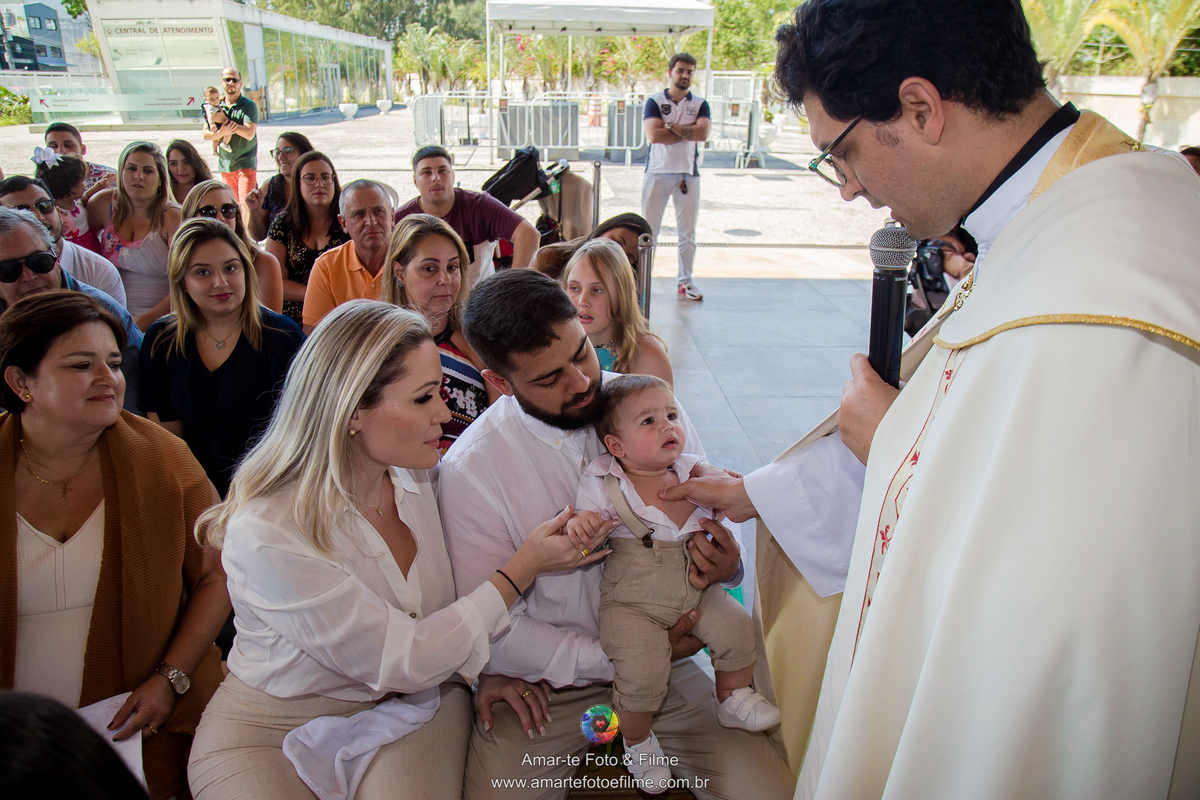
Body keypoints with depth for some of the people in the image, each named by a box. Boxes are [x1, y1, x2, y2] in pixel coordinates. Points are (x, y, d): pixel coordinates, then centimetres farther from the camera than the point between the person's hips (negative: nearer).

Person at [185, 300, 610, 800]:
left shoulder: (420, 474, -8)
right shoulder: (265, 534, -27)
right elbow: (405, 662, -23)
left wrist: (488, 668, -8)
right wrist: (522, 569, -19)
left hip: (415, 703, 4)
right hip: (272, 730, -3)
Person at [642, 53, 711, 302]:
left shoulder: (700, 104, 9)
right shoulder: (654, 101, 3)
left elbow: (703, 134, -10)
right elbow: (653, 135, -13)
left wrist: (671, 126, -10)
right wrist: (689, 131, -8)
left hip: (688, 174, 2)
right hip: (658, 172, -2)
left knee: (687, 232, 5)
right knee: (648, 229, 0)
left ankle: (685, 281, 15)